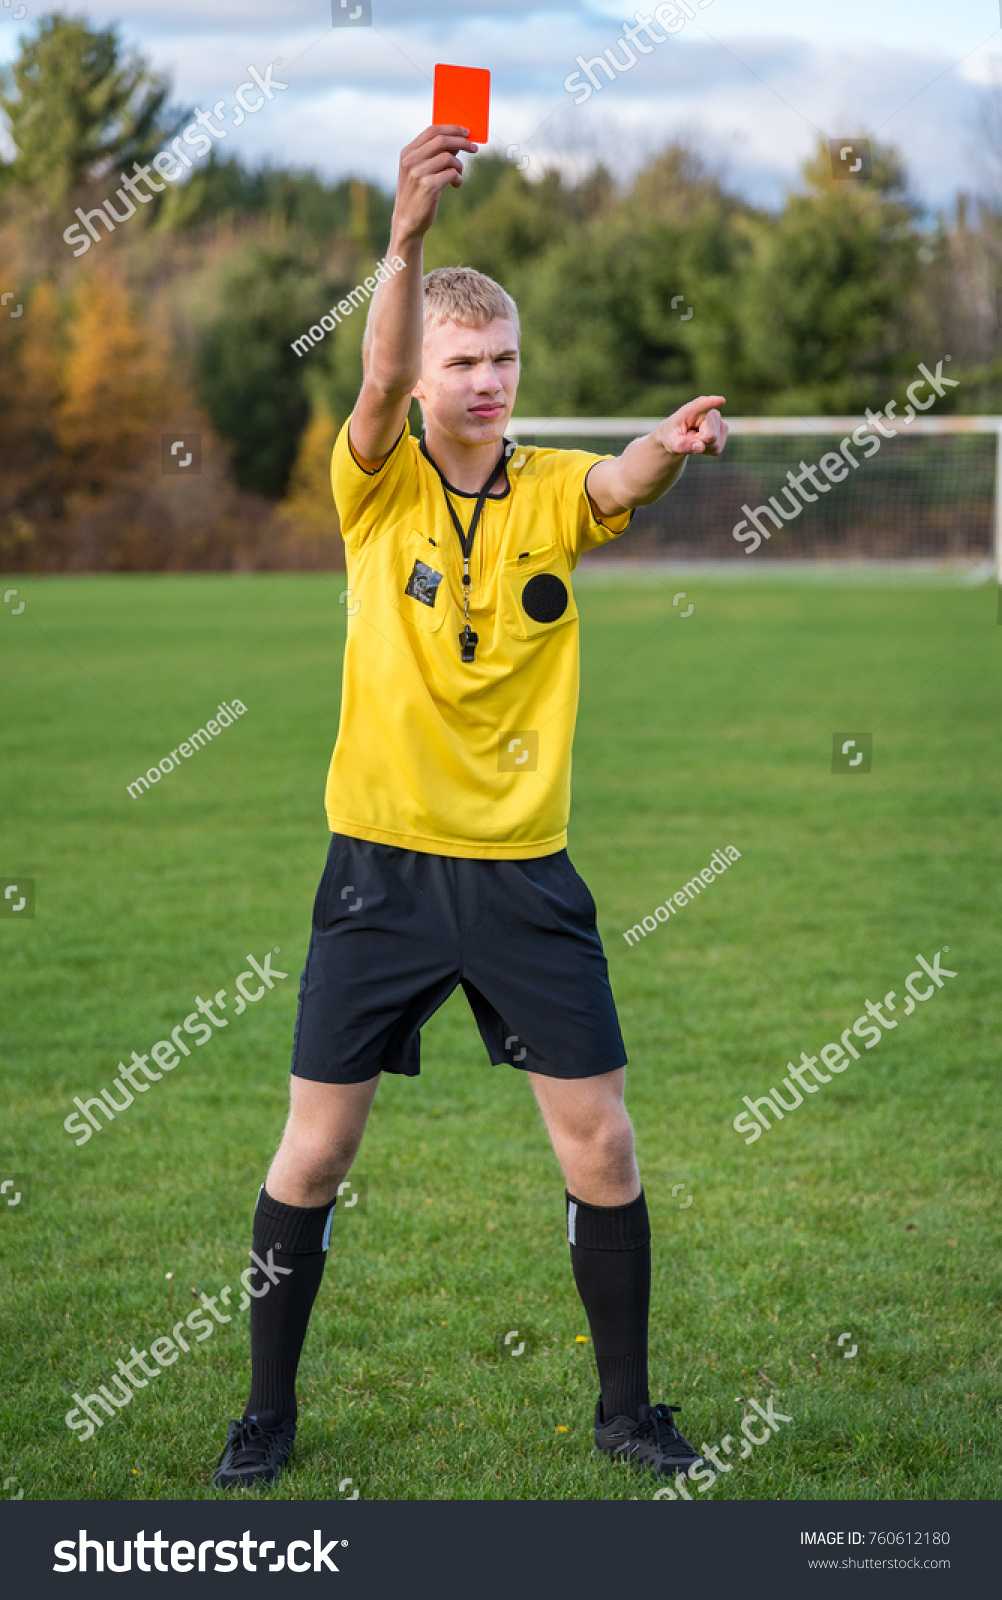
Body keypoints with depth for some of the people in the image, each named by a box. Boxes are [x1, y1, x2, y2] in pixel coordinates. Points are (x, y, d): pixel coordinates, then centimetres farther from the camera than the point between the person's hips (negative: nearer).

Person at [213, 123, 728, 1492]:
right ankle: (268, 1413, 22)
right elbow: (379, 387, -25)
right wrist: (408, 235, -43)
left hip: (523, 868, 2)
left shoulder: (551, 491, 0)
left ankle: (627, 1408, 21)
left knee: (601, 1144, 3)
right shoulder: (377, 484, -4)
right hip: (383, 865, -1)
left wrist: (674, 442, -47)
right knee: (315, 1148, 4)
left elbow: (623, 479, -22)